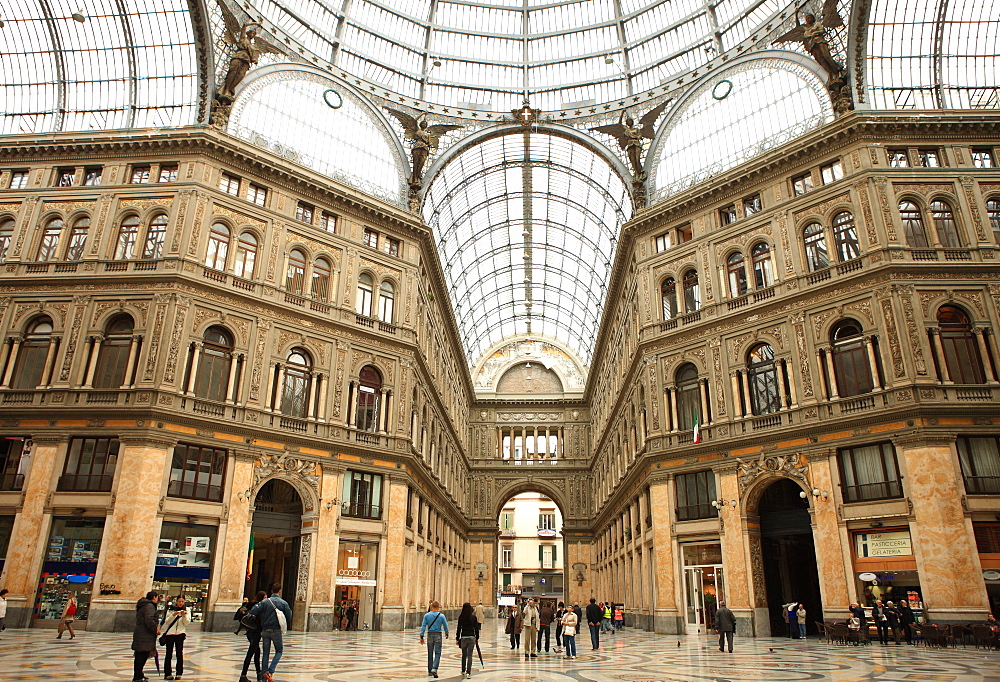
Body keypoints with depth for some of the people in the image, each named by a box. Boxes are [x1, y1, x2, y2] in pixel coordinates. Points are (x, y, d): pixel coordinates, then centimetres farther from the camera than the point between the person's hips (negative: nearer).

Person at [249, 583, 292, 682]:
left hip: (265, 630, 2)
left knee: (266, 653, 11)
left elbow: (253, 612, -12)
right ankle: (270, 671, -8)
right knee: (279, 651, 13)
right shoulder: (283, 603, -2)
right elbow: (289, 618, 1)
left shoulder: (265, 602, -1)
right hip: (276, 630, -2)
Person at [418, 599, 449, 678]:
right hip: (438, 635, -2)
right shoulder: (442, 616, -4)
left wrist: (421, 637, -1)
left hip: (430, 635, 2)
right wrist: (446, 634, 21)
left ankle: (430, 671, 20)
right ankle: (434, 669, -16)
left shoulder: (426, 615, -1)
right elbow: (445, 626, 4)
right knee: (437, 653, 1)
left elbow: (423, 626, -4)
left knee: (430, 654, 13)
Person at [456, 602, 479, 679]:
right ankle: (468, 672, -7)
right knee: (469, 655, 1)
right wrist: (477, 638, 11)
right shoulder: (474, 617, -4)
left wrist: (457, 638, 6)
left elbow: (459, 628, -2)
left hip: (463, 637, 1)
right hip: (472, 637, -1)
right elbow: (476, 628, 0)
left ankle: (463, 671, 29)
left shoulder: (461, 617, -4)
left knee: (464, 655, 17)